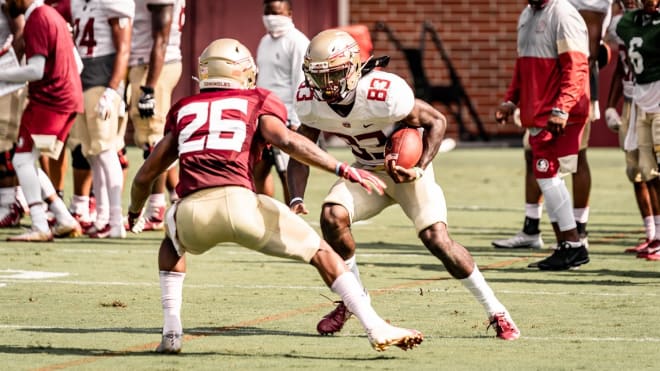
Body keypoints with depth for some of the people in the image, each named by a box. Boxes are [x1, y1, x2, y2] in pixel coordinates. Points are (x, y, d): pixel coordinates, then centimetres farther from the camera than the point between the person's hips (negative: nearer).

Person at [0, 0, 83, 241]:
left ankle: (40, 228, -17)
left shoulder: (36, 20, -12)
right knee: (27, 162, 14)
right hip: (69, 101, 10)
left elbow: (36, 70, -20)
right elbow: (77, 64, 21)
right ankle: (65, 220, 12)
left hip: (48, 102, -10)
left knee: (22, 160, -11)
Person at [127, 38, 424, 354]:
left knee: (173, 240, 38)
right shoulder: (258, 102, 19)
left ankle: (171, 331, 23)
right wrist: (344, 170, -4)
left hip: (193, 211, 3)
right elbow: (286, 141, -2)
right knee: (321, 253, 15)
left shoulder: (183, 111, 28)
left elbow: (144, 176, 32)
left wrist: (135, 211, 51)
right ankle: (377, 329, 4)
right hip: (238, 202, -3)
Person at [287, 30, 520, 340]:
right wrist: (296, 200, -19)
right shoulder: (310, 102, -16)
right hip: (368, 171, 4)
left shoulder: (385, 94, -32)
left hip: (408, 167, -4)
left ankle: (496, 312, -5)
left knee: (436, 238, -19)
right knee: (332, 215, -21)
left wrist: (420, 170, -27)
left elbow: (436, 121, -19)